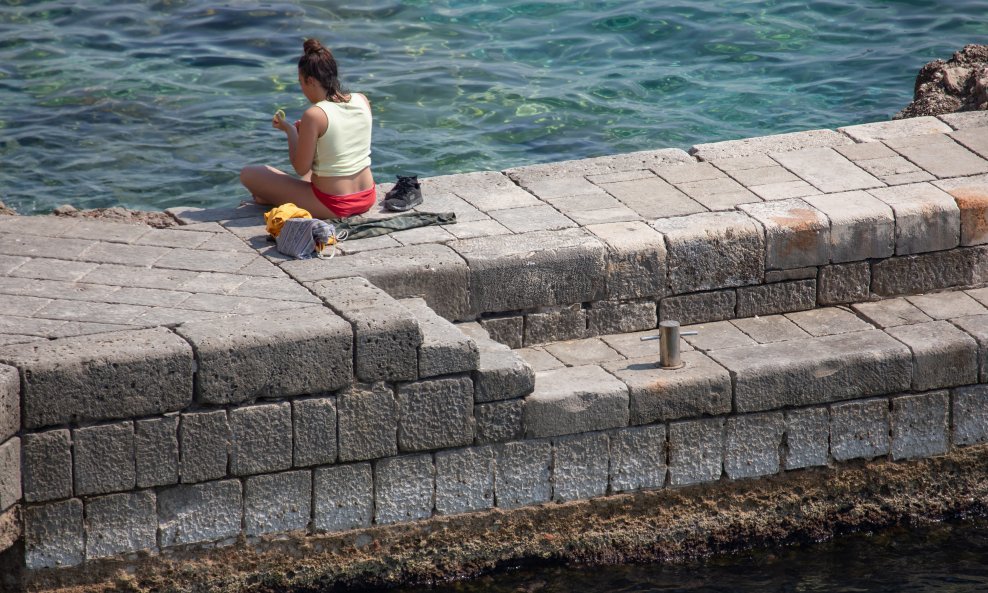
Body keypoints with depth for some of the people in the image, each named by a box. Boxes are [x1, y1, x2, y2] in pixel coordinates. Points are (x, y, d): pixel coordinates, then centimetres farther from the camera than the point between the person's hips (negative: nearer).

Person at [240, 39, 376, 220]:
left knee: (248, 174, 3)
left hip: (332, 206, -7)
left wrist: (289, 130, 1)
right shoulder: (362, 101, -2)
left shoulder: (314, 116, -21)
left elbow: (301, 168, -12)